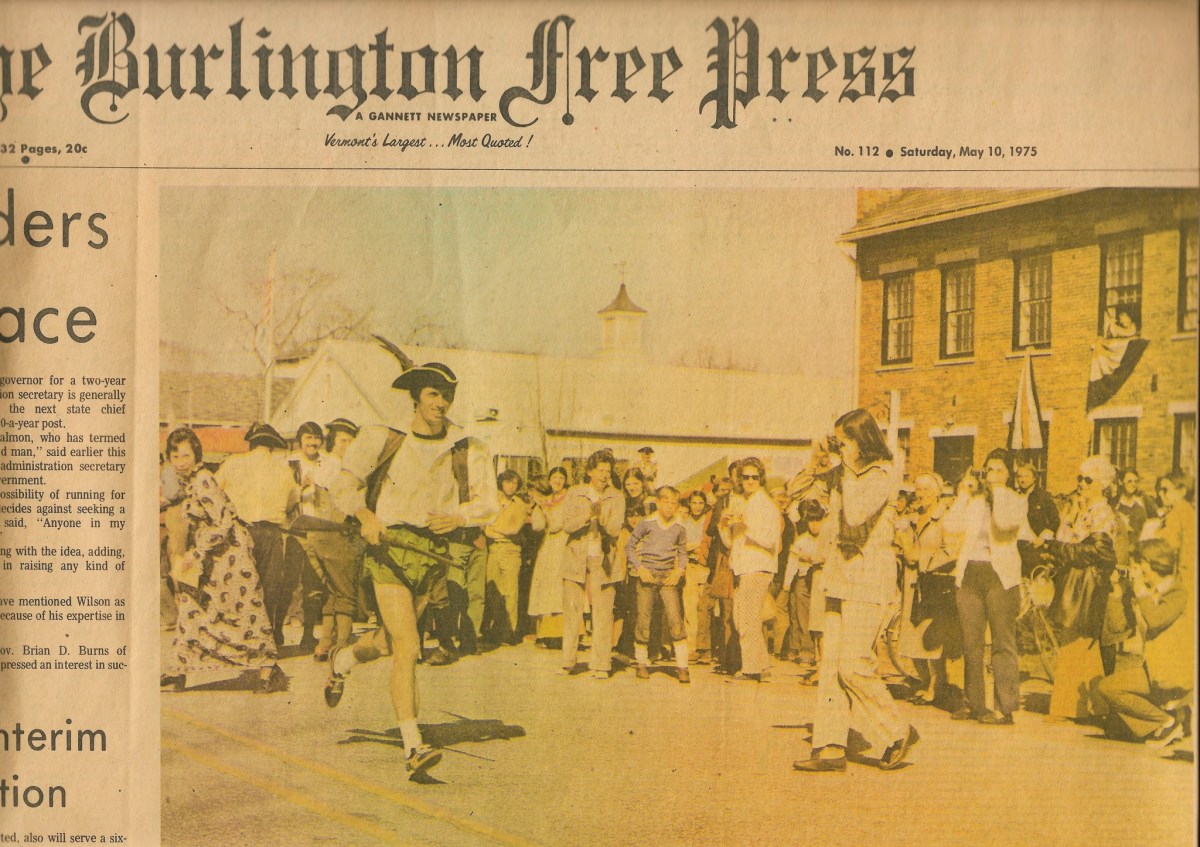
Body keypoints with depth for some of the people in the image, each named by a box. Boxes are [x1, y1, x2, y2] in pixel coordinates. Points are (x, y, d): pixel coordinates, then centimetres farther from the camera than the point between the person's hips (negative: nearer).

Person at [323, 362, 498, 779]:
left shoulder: (469, 450, 2)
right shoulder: (382, 439, 0)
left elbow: (488, 504, 3)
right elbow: (346, 482, 8)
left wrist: (457, 516, -17)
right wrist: (364, 514, -9)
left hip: (434, 556, 3)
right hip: (390, 547, -3)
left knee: (391, 641, 18)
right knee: (407, 648, -13)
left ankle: (342, 659, 51)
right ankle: (413, 748, -11)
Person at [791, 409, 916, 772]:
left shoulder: (882, 475, -10)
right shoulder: (840, 475, 12)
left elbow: (856, 515, -25)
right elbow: (795, 490, 18)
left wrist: (849, 471, -16)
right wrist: (817, 463, 2)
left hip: (869, 581, -8)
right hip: (840, 579, 8)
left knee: (853, 664, -10)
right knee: (831, 664, 2)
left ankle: (898, 732, 7)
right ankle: (830, 747, 3)